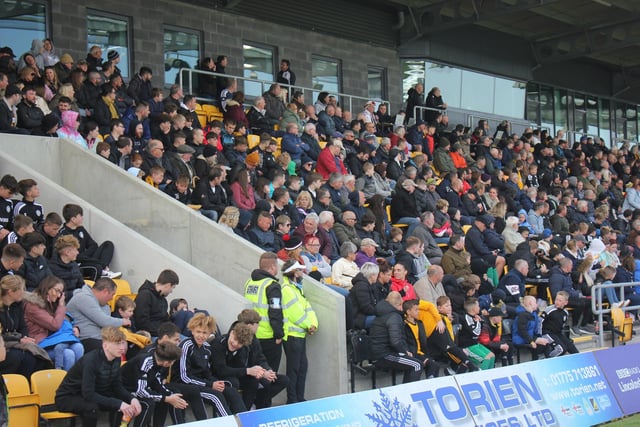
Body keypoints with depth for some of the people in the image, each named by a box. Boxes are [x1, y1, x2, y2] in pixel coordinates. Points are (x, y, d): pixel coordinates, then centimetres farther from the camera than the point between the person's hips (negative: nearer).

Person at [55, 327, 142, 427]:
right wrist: (118, 404, -38)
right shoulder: (91, 360, -31)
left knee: (125, 403, -10)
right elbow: (88, 394, -35)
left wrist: (132, 399, -19)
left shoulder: (116, 358, -7)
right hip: (67, 397, -7)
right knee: (92, 407, -35)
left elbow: (117, 386, 1)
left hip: (92, 395, 7)